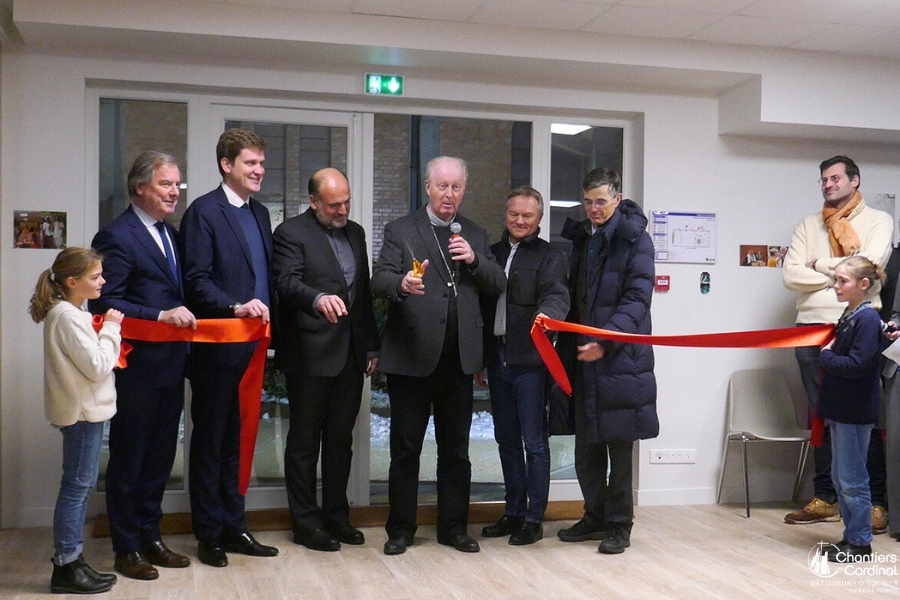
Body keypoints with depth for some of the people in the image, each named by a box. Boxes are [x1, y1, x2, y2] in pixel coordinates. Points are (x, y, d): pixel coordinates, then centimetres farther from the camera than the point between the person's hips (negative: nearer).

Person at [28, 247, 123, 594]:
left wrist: (108, 332, 5)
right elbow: (97, 366, -20)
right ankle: (65, 569, 5)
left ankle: (71, 560, 23)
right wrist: (110, 329, -10)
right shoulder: (68, 317, -18)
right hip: (82, 412, -10)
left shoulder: (65, 313, 13)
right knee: (76, 486, -3)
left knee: (82, 484, 15)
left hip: (85, 409, 10)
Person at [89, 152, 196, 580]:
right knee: (128, 459, 6)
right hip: (137, 368, -8)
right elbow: (103, 303, -17)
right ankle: (126, 549, 18)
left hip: (170, 367, 8)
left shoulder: (170, 234, 14)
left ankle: (150, 537, 30)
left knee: (160, 457, 16)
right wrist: (161, 315, -23)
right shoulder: (117, 236, -12)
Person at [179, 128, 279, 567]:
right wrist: (236, 308, -26)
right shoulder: (204, 211, -8)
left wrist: (268, 325, 7)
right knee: (210, 441, 5)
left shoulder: (259, 213, 15)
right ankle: (209, 534, 16)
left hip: (252, 347, 7)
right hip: (217, 349, -7)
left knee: (236, 440, 15)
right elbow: (196, 280, -14)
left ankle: (233, 527, 25)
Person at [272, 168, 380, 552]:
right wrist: (318, 298, -40)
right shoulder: (291, 233, -5)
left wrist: (371, 346, 15)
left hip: (350, 354, 6)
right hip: (310, 356, -6)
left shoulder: (355, 233, 15)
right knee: (305, 440, 4)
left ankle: (336, 515, 24)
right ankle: (305, 522, 14)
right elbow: (288, 283, -20)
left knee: (341, 438, 13)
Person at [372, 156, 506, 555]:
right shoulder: (400, 231, 3)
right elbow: (379, 279, -9)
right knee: (405, 447, 4)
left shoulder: (475, 236, 14)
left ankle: (453, 527, 22)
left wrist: (474, 260, -10)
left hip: (459, 358, 3)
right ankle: (401, 529, 16)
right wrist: (402, 284, -31)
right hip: (412, 357, -3)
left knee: (456, 448, 11)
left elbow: (498, 285, 9)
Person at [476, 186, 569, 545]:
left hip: (530, 360, -6)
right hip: (497, 357, 6)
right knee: (506, 439, 13)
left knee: (534, 441, -1)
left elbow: (556, 295, -18)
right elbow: (482, 304, 17)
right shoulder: (493, 253, 15)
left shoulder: (549, 257, -1)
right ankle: (513, 512, 25)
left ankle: (534, 519, 9)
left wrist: (546, 315, -41)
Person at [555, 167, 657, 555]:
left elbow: (638, 298, -13)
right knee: (586, 446, 11)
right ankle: (595, 516, 25)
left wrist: (606, 341, -24)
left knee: (619, 444, 2)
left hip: (620, 359, -6)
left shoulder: (634, 238, -4)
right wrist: (567, 346, 11)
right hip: (584, 359, 6)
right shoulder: (582, 239, 16)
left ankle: (619, 524, 13)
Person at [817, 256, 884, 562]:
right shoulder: (848, 316, 10)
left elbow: (856, 365, -24)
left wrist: (826, 356, -12)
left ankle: (860, 542, 13)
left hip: (856, 413, -9)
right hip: (840, 410, 9)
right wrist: (829, 355, -4)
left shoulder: (868, 318, -16)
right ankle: (851, 536, 26)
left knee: (852, 480, 1)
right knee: (840, 478, 16)